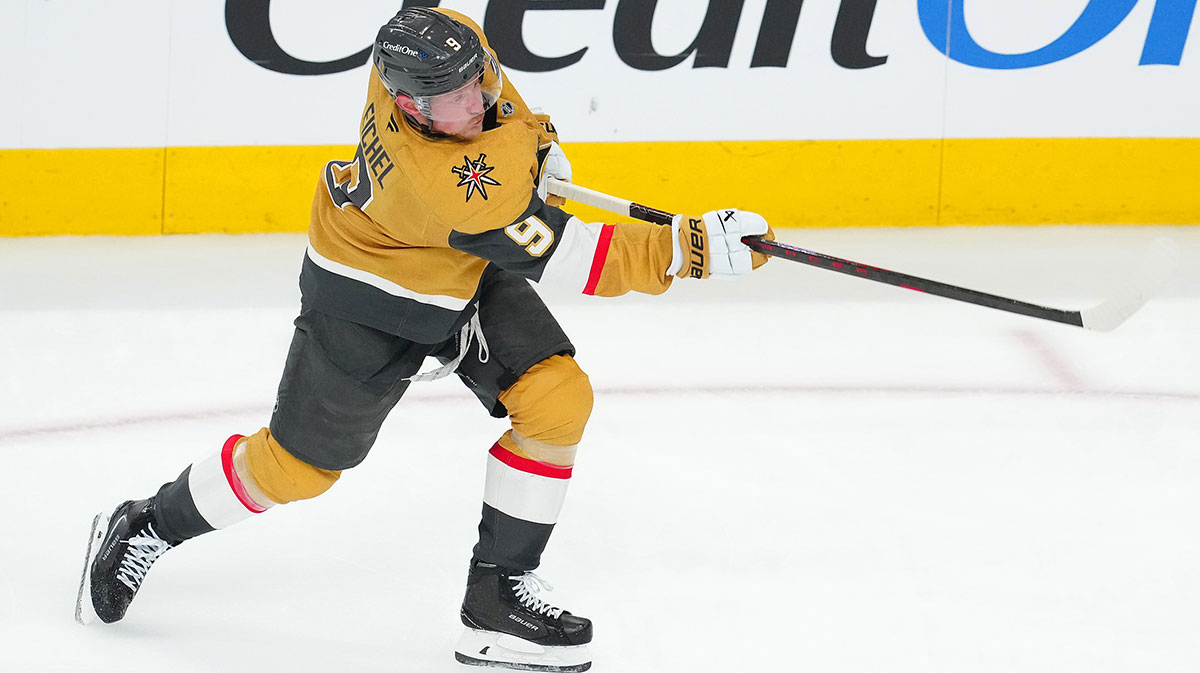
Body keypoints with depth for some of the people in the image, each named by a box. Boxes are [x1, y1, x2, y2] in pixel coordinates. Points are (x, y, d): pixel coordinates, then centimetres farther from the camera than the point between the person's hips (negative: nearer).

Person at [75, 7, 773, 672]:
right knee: (297, 465, 5)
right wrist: (693, 249, -39)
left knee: (558, 398, -9)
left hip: (468, 268, 7)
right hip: (369, 296, -7)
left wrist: (531, 135, 3)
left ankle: (499, 593, 1)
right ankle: (147, 527, 30)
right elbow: (560, 259, -39)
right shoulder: (447, 184, -43)